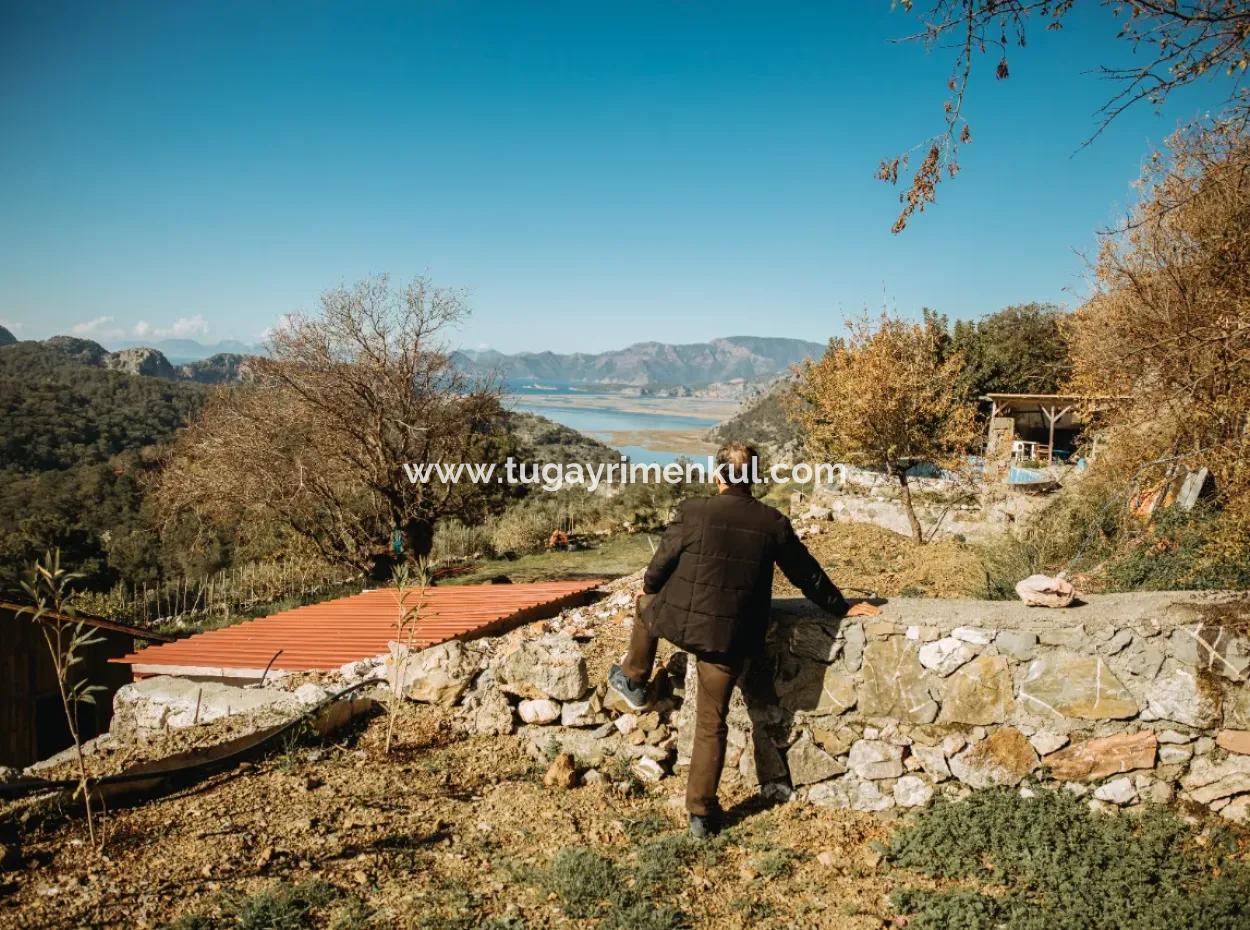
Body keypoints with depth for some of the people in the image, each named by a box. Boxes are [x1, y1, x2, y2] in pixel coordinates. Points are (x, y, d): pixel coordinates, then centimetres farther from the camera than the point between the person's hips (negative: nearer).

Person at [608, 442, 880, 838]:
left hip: (677, 621, -1)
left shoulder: (692, 512, -12)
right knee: (712, 723, 13)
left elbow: (662, 563, -1)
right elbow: (807, 574, 6)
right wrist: (841, 607, 23)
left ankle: (632, 681, 47)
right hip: (731, 638, 2)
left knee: (646, 604, 34)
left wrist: (649, 587, 22)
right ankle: (701, 812, 17)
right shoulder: (773, 523, -5)